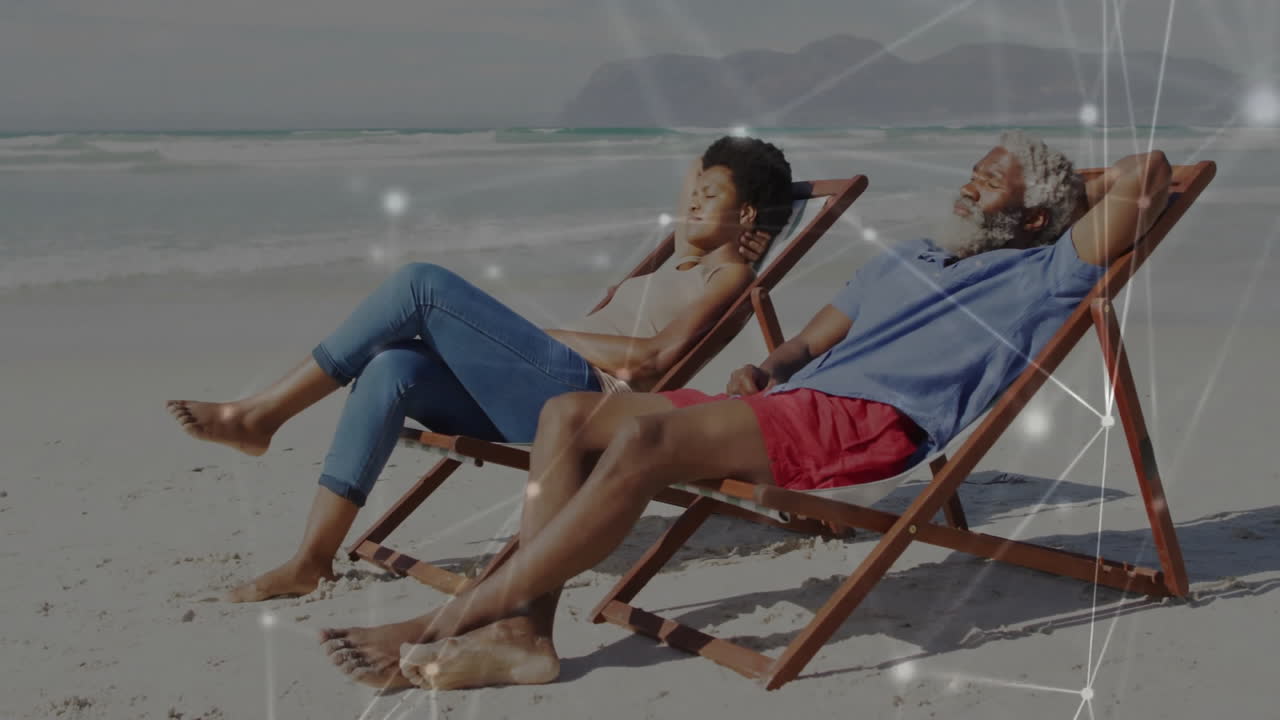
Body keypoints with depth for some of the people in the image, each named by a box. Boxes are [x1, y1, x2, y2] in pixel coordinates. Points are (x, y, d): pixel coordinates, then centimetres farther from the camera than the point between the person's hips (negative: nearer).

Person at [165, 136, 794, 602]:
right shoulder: (680, 263, 30)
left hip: (579, 395, -9)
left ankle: (262, 414, -10)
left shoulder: (728, 272, 5)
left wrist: (554, 335, -5)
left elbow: (654, 356, -10)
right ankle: (311, 559, -15)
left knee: (424, 284, -17)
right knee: (393, 368, -16)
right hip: (534, 399, 9)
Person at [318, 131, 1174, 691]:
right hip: (790, 405, 9)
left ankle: (447, 623, -26)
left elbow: (1148, 175, 0)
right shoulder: (905, 260, 34)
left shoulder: (1037, 281, 10)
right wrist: (766, 369, 12)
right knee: (569, 415, -6)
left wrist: (1077, 187, 20)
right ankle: (525, 632, -17)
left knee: (647, 434, -30)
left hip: (873, 422, -9)